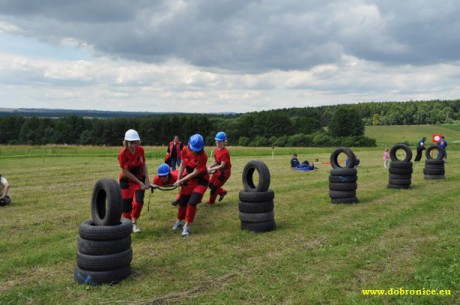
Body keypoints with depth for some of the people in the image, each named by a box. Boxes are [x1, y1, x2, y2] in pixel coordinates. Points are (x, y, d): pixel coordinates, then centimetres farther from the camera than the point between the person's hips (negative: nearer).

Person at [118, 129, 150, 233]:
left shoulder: (140, 150, -10)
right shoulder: (122, 154, -21)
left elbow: (143, 165, 1)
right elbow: (125, 172, -17)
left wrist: (147, 180, -9)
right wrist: (140, 183, -16)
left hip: (140, 179, 2)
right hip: (126, 181, -2)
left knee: (138, 202, -15)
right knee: (126, 205, -2)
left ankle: (134, 223, 6)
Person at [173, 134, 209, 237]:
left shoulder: (203, 156, -29)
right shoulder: (185, 150, -15)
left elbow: (195, 173, -24)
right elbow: (183, 164, -1)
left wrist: (181, 181, -20)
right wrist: (178, 179, -6)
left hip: (201, 180, -5)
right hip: (188, 178, 5)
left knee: (192, 202, -14)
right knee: (182, 201, 10)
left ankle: (186, 226, 1)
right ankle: (179, 221, 35)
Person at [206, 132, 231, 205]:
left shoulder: (225, 152, -27)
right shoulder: (216, 150, -1)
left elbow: (222, 165, -27)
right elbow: (215, 162, 6)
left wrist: (211, 169, -28)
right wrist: (209, 167, -12)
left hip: (225, 172, -8)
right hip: (218, 170, 8)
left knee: (214, 187, 0)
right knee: (210, 185, 14)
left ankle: (211, 202, 21)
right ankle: (223, 192, 37)